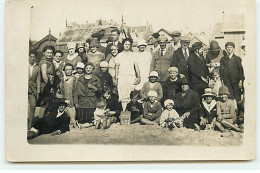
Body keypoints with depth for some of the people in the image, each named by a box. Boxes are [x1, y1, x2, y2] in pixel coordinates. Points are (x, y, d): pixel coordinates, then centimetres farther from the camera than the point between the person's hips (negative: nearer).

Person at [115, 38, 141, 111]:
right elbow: (117, 67, 14)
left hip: (131, 77, 0)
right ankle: (124, 111, -4)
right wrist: (116, 78, 7)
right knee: (123, 96, -5)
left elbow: (136, 66, 7)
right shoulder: (119, 55, 13)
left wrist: (138, 77, -2)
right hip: (121, 77, 1)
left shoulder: (133, 55, 11)